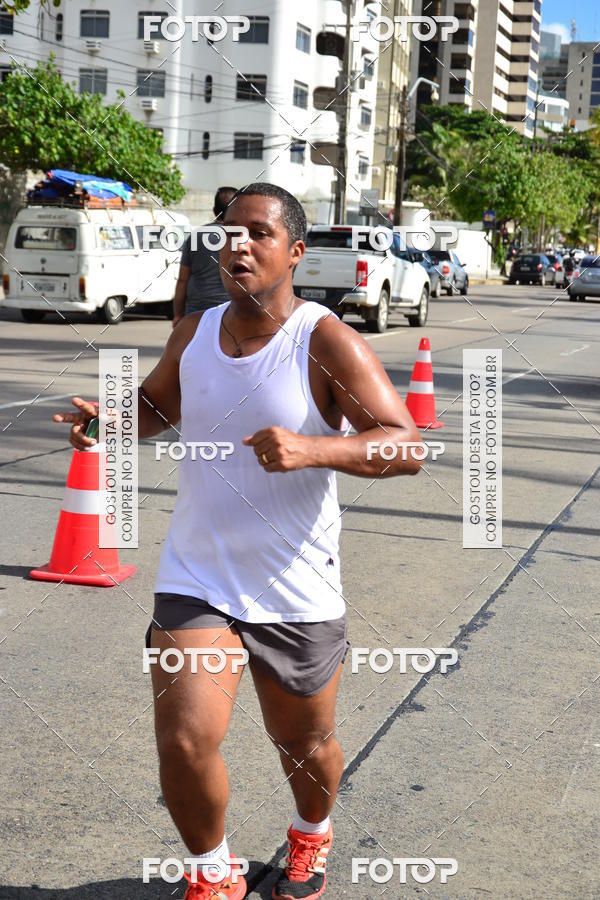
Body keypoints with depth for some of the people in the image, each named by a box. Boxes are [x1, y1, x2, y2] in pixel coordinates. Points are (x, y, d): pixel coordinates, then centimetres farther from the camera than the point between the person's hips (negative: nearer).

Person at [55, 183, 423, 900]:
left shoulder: (328, 343, -14)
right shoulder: (194, 332, 2)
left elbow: (408, 448, -20)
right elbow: (156, 404, 21)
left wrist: (313, 449, -37)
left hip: (298, 593, -2)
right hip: (196, 579, 3)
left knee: (303, 744, 16)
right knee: (183, 743, -10)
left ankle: (311, 837, 52)